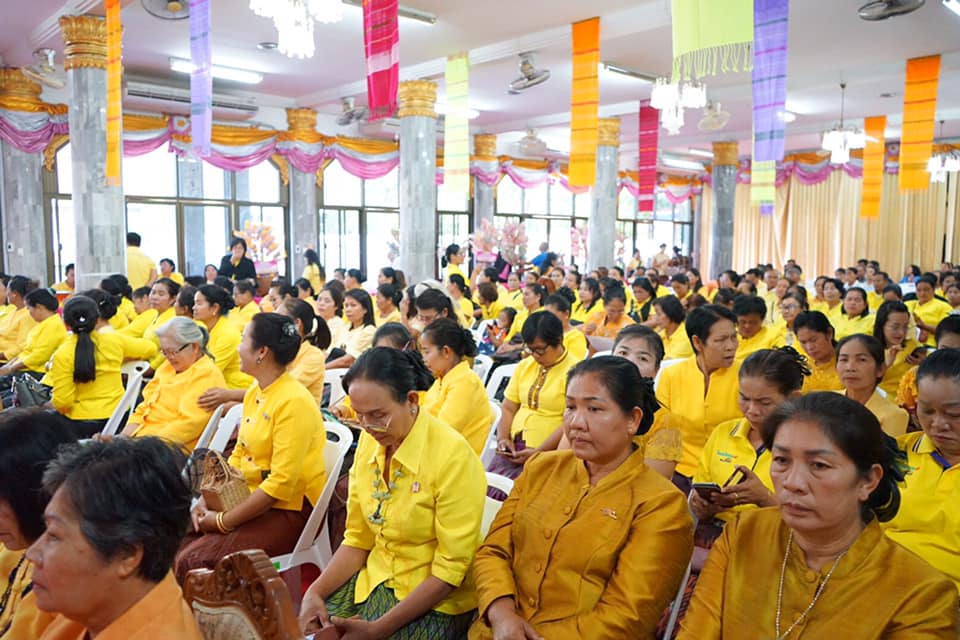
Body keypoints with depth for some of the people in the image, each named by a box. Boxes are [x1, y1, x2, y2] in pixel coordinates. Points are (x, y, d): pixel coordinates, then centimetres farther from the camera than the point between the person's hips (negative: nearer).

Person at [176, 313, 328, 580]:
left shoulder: (294, 402, -20)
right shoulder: (254, 392, 9)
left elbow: (281, 484, -22)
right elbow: (238, 455, 15)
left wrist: (224, 522, -16)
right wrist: (208, 498, 0)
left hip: (289, 509, -8)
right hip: (251, 498, 8)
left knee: (193, 561, -20)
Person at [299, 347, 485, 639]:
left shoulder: (453, 456, -21)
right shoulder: (369, 440, -2)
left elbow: (451, 569, -18)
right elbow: (358, 539, 5)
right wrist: (315, 592, -9)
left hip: (434, 600, -5)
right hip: (374, 578, 5)